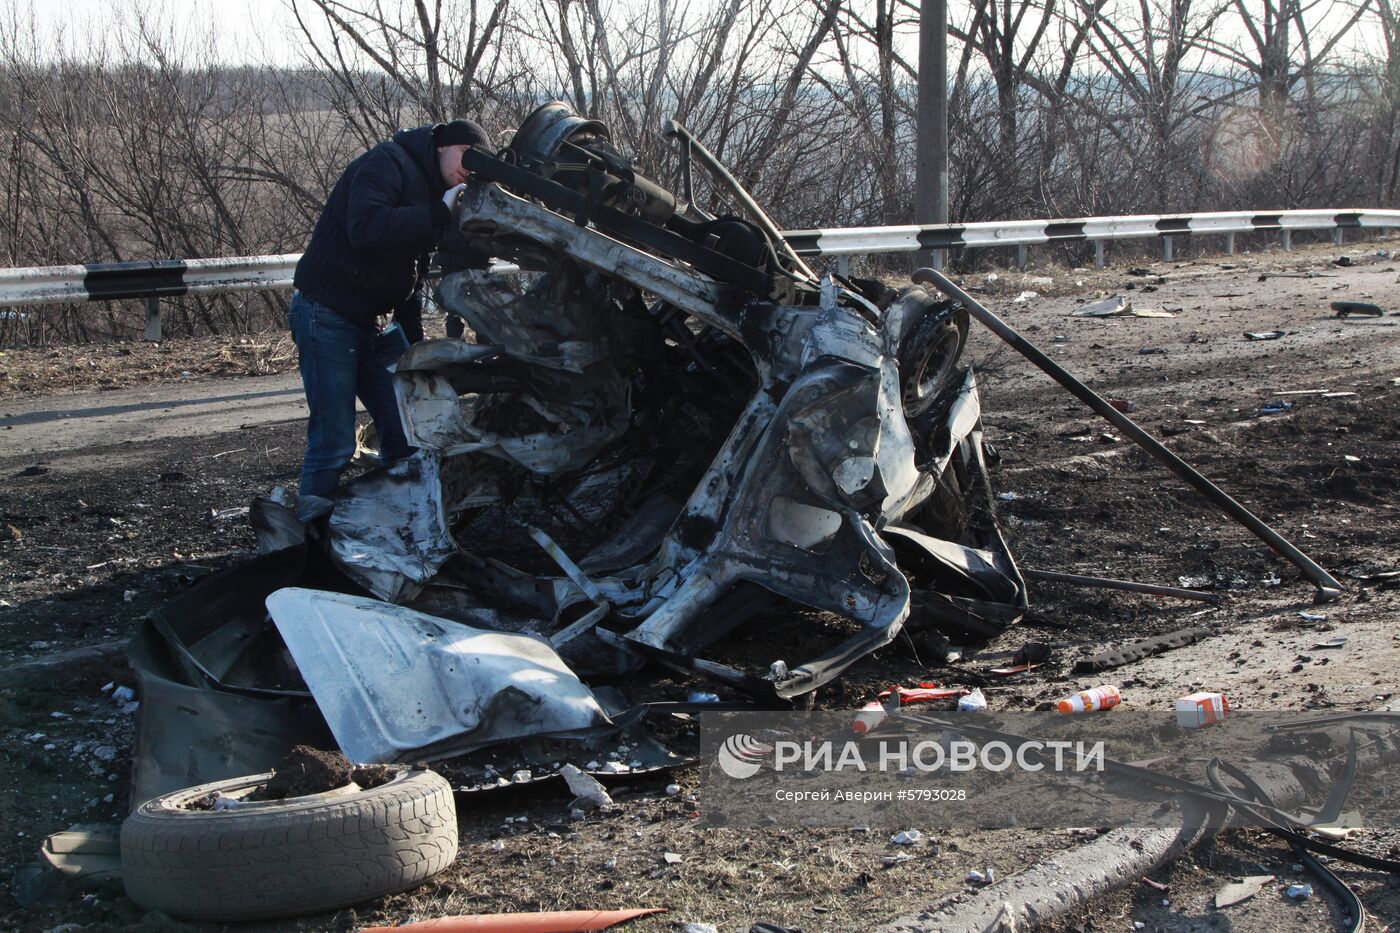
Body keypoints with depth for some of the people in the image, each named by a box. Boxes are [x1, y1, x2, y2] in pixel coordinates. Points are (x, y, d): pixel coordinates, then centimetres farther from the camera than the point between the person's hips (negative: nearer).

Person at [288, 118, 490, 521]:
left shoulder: (432, 192, 17)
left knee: (407, 430, 8)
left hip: (375, 322, 9)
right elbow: (364, 228, -31)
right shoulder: (387, 164, -12)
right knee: (334, 440, -10)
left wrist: (416, 344, 17)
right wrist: (439, 213, -28)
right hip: (328, 316, -9)